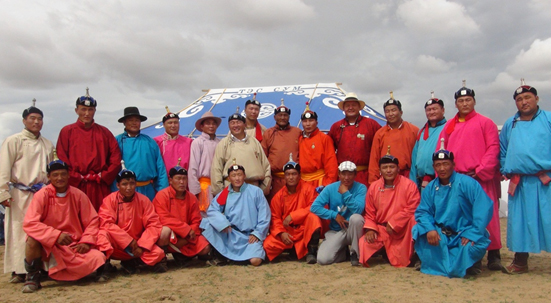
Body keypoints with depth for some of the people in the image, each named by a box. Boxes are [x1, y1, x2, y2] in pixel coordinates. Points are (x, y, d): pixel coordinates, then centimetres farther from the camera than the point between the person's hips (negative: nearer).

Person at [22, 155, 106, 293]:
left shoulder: (78, 195, -1)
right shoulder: (42, 195, -8)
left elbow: (92, 220, 2)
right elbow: (29, 223, -19)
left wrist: (86, 241, -13)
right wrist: (56, 235, -28)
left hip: (75, 245, 3)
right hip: (48, 246, -3)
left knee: (98, 259, -20)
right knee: (33, 239, -34)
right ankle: (33, 276, -6)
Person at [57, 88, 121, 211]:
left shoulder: (104, 132, 13)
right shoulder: (67, 131, 8)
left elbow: (116, 157, 6)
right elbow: (62, 159, 0)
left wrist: (103, 176, -3)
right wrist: (77, 178, -7)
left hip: (101, 188, 2)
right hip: (76, 187, -2)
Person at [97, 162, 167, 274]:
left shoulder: (143, 200, -4)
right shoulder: (110, 199, -9)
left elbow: (154, 225, -9)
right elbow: (106, 224, -19)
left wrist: (142, 245, -21)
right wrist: (129, 241, -22)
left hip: (137, 244, 2)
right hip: (116, 246, -2)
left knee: (158, 254, -24)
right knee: (103, 234, -33)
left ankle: (131, 263, 0)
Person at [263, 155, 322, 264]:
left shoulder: (308, 188, -6)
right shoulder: (279, 195, 1)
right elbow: (275, 218, 1)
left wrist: (292, 216, -19)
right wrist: (281, 233, -18)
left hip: (304, 230, -2)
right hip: (286, 232, 2)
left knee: (313, 217, -33)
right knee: (267, 245, -21)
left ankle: (311, 251, -18)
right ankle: (291, 249, 9)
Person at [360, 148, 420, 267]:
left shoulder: (409, 185, -10)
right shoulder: (373, 187, 1)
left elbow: (413, 209, -15)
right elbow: (369, 213, 7)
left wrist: (393, 223, -19)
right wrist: (370, 229, -11)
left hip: (403, 229, -3)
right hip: (381, 230, 3)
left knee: (413, 219, -34)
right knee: (365, 243, -21)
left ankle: (410, 256, -15)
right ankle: (386, 251, 13)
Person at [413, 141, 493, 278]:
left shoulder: (467, 183, -11)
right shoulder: (430, 188, 3)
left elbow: (484, 208, -20)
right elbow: (423, 212, 0)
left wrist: (473, 234, -25)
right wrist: (429, 229, -21)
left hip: (464, 233, -3)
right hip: (440, 234, 3)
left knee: (476, 244, -33)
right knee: (419, 231, -21)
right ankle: (437, 264, -4)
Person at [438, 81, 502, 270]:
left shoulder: (485, 123, 6)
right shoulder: (449, 127, 17)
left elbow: (493, 148, -4)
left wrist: (481, 171, -12)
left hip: (481, 179, -4)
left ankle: (493, 254, 5)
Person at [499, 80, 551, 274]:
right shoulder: (509, 125, 17)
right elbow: (502, 151, 22)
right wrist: (505, 169, 10)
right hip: (519, 183, 3)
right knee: (520, 221, 7)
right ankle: (520, 262, 17)